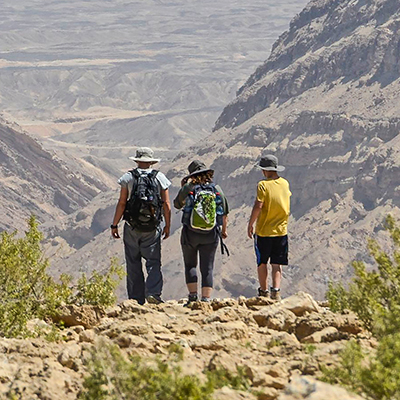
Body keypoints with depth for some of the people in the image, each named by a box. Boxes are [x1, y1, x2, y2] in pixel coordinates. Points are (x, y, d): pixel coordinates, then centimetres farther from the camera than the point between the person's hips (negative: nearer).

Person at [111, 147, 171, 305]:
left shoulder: (128, 177, -2)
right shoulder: (160, 178, 1)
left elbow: (121, 203, -4)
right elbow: (166, 205, 0)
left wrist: (114, 225, 3)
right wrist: (168, 226, 11)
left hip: (132, 228, 0)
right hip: (153, 229, 0)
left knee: (134, 264, 7)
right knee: (153, 262, 4)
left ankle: (136, 298, 6)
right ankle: (153, 293, -15)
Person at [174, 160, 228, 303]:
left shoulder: (188, 188, -6)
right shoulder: (217, 189, 2)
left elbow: (177, 204, 10)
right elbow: (225, 213, 9)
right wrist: (223, 230, 23)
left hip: (190, 234, -1)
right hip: (211, 235, 1)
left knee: (190, 264, 14)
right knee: (207, 268, 4)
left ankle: (193, 295, 4)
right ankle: (206, 299, -3)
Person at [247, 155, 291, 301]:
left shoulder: (263, 185, -12)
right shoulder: (285, 183, 4)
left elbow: (258, 206, -17)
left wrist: (250, 224, -7)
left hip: (263, 230, -4)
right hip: (281, 230, 4)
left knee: (262, 263, 10)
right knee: (277, 264, 4)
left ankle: (263, 292, 15)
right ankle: (276, 290, -12)